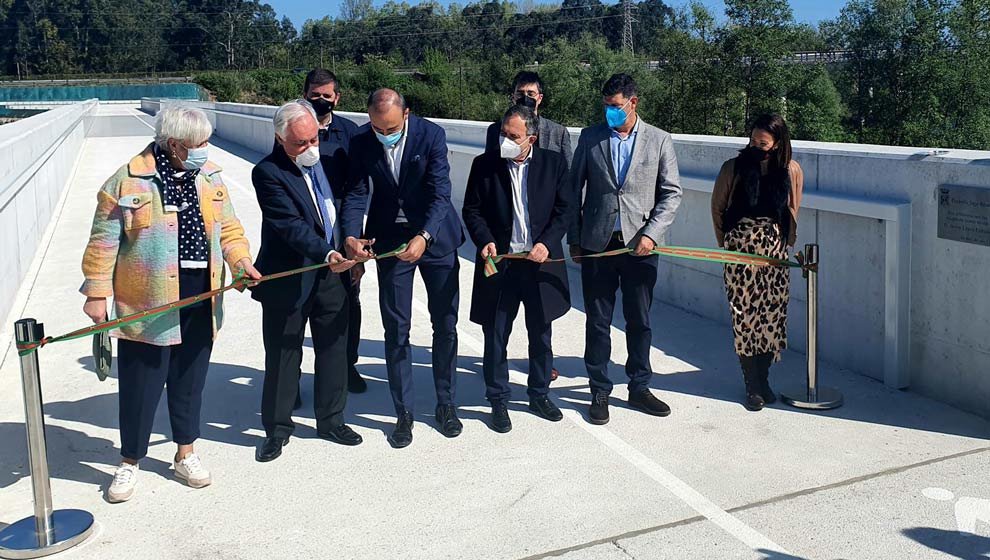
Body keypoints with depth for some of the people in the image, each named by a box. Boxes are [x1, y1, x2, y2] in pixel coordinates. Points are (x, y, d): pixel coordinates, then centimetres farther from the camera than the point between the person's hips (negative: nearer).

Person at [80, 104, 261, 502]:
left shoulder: (210, 176, 5)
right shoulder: (128, 181, -11)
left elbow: (228, 226, 11)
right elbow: (104, 241, -8)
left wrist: (241, 260, -7)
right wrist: (96, 293, -10)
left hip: (200, 299, 5)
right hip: (147, 303, -4)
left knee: (190, 380, 16)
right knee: (141, 384, 5)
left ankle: (185, 455, 34)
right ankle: (129, 463, 25)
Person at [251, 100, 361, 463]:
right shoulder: (268, 173, -16)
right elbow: (291, 225, -26)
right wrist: (326, 254, -38)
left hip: (332, 275, 6)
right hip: (288, 279, -5)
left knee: (334, 349, 14)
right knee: (282, 356, 6)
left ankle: (331, 419, 30)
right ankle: (277, 429, 22)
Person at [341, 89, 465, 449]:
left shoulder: (431, 135, -16)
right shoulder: (362, 144, -8)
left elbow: (441, 193, -20)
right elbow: (355, 194, -7)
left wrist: (424, 237, -35)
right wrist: (351, 236, -26)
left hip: (435, 237, -1)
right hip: (390, 240, 1)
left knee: (445, 324, 7)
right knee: (396, 330, 4)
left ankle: (445, 403, 24)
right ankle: (403, 412, 15)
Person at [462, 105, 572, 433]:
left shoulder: (553, 163, -1)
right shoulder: (484, 165, -2)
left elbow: (564, 210, 1)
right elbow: (472, 210, 2)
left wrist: (547, 243, -13)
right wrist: (485, 241, -14)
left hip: (541, 261, 1)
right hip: (499, 262, -1)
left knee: (541, 335, 14)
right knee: (495, 337, 6)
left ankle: (539, 394, 32)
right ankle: (498, 401, 22)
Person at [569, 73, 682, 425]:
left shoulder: (659, 140, 2)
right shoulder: (590, 137, 5)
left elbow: (671, 193, 2)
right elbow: (575, 189, 8)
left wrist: (651, 234, -10)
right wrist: (574, 238, 4)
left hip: (640, 246, 0)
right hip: (597, 245, 0)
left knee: (640, 321, 10)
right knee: (598, 322, 6)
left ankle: (639, 388, 25)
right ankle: (600, 392, 18)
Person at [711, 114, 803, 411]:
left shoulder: (791, 170, 2)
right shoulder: (734, 167, -3)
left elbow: (793, 211, 14)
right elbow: (717, 207, 7)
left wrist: (787, 244, 13)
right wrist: (726, 243, 8)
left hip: (775, 247, 2)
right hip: (740, 248, -2)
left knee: (773, 313, 1)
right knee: (744, 313, -3)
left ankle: (762, 378, 17)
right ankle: (753, 385, 6)